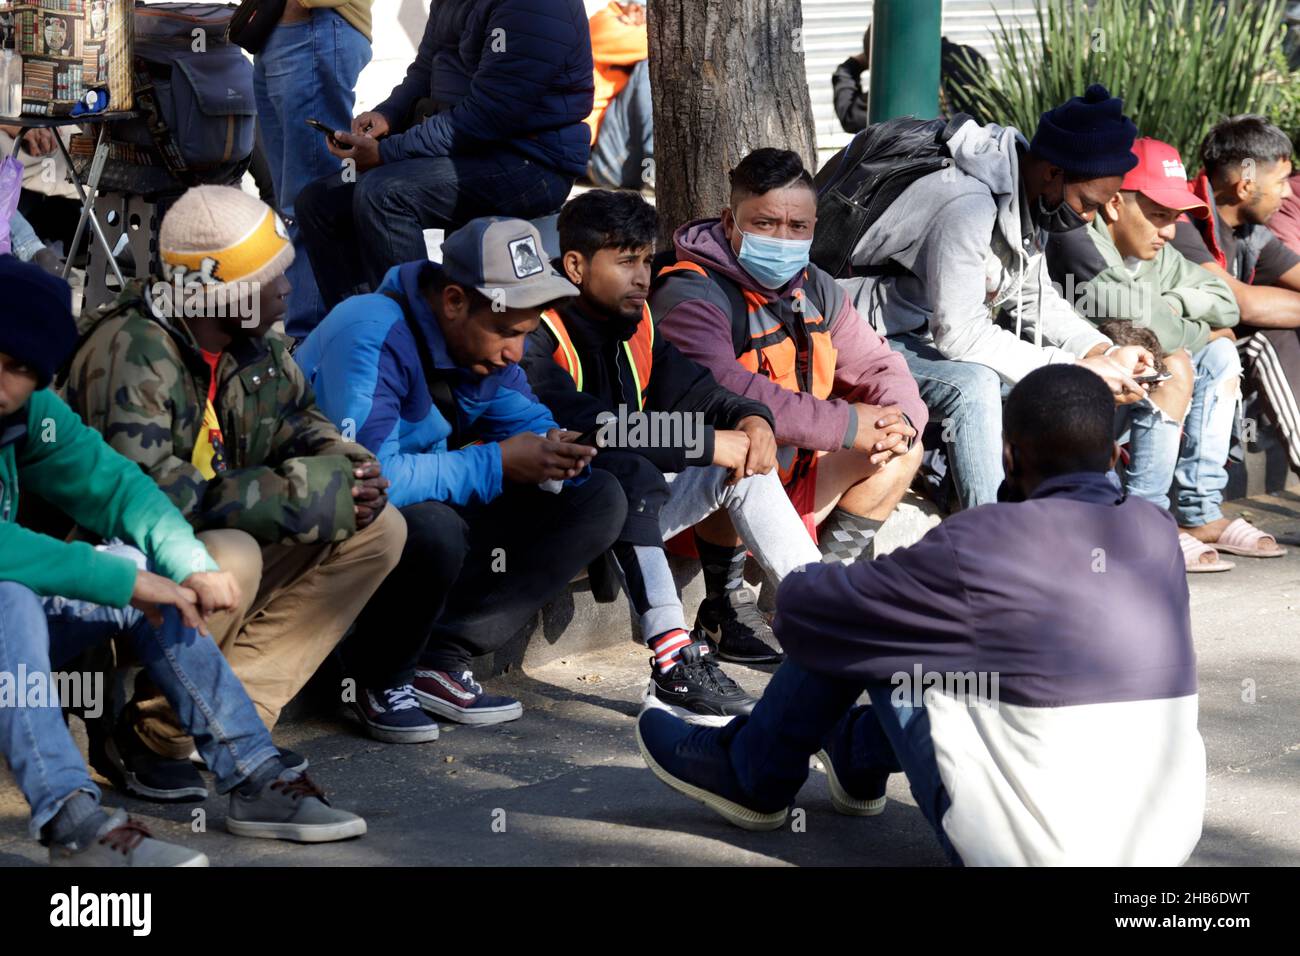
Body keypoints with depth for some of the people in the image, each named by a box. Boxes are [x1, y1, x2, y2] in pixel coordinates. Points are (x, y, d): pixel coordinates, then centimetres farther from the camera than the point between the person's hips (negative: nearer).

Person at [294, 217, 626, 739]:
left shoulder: (484, 337, 0)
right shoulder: (374, 337, -27)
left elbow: (526, 421, 6)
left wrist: (558, 453, -20)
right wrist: (497, 464, -30)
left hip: (436, 509, 8)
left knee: (597, 499, -3)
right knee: (433, 528, -41)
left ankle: (440, 660, -8)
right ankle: (380, 679, -9)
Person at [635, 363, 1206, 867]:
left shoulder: (978, 548, -15)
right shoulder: (1157, 532, 2)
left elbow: (801, 610, -3)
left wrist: (795, 586, 19)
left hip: (1032, 853, -6)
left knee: (857, 633, 7)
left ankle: (754, 778, 28)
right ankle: (857, 756, 45)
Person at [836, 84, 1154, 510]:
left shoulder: (1027, 195, 0)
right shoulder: (967, 204, -30)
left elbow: (1035, 297, 11)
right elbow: (960, 334, -31)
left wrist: (1103, 352, -5)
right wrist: (1076, 370, -28)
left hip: (931, 336, 10)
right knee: (973, 383, -35)